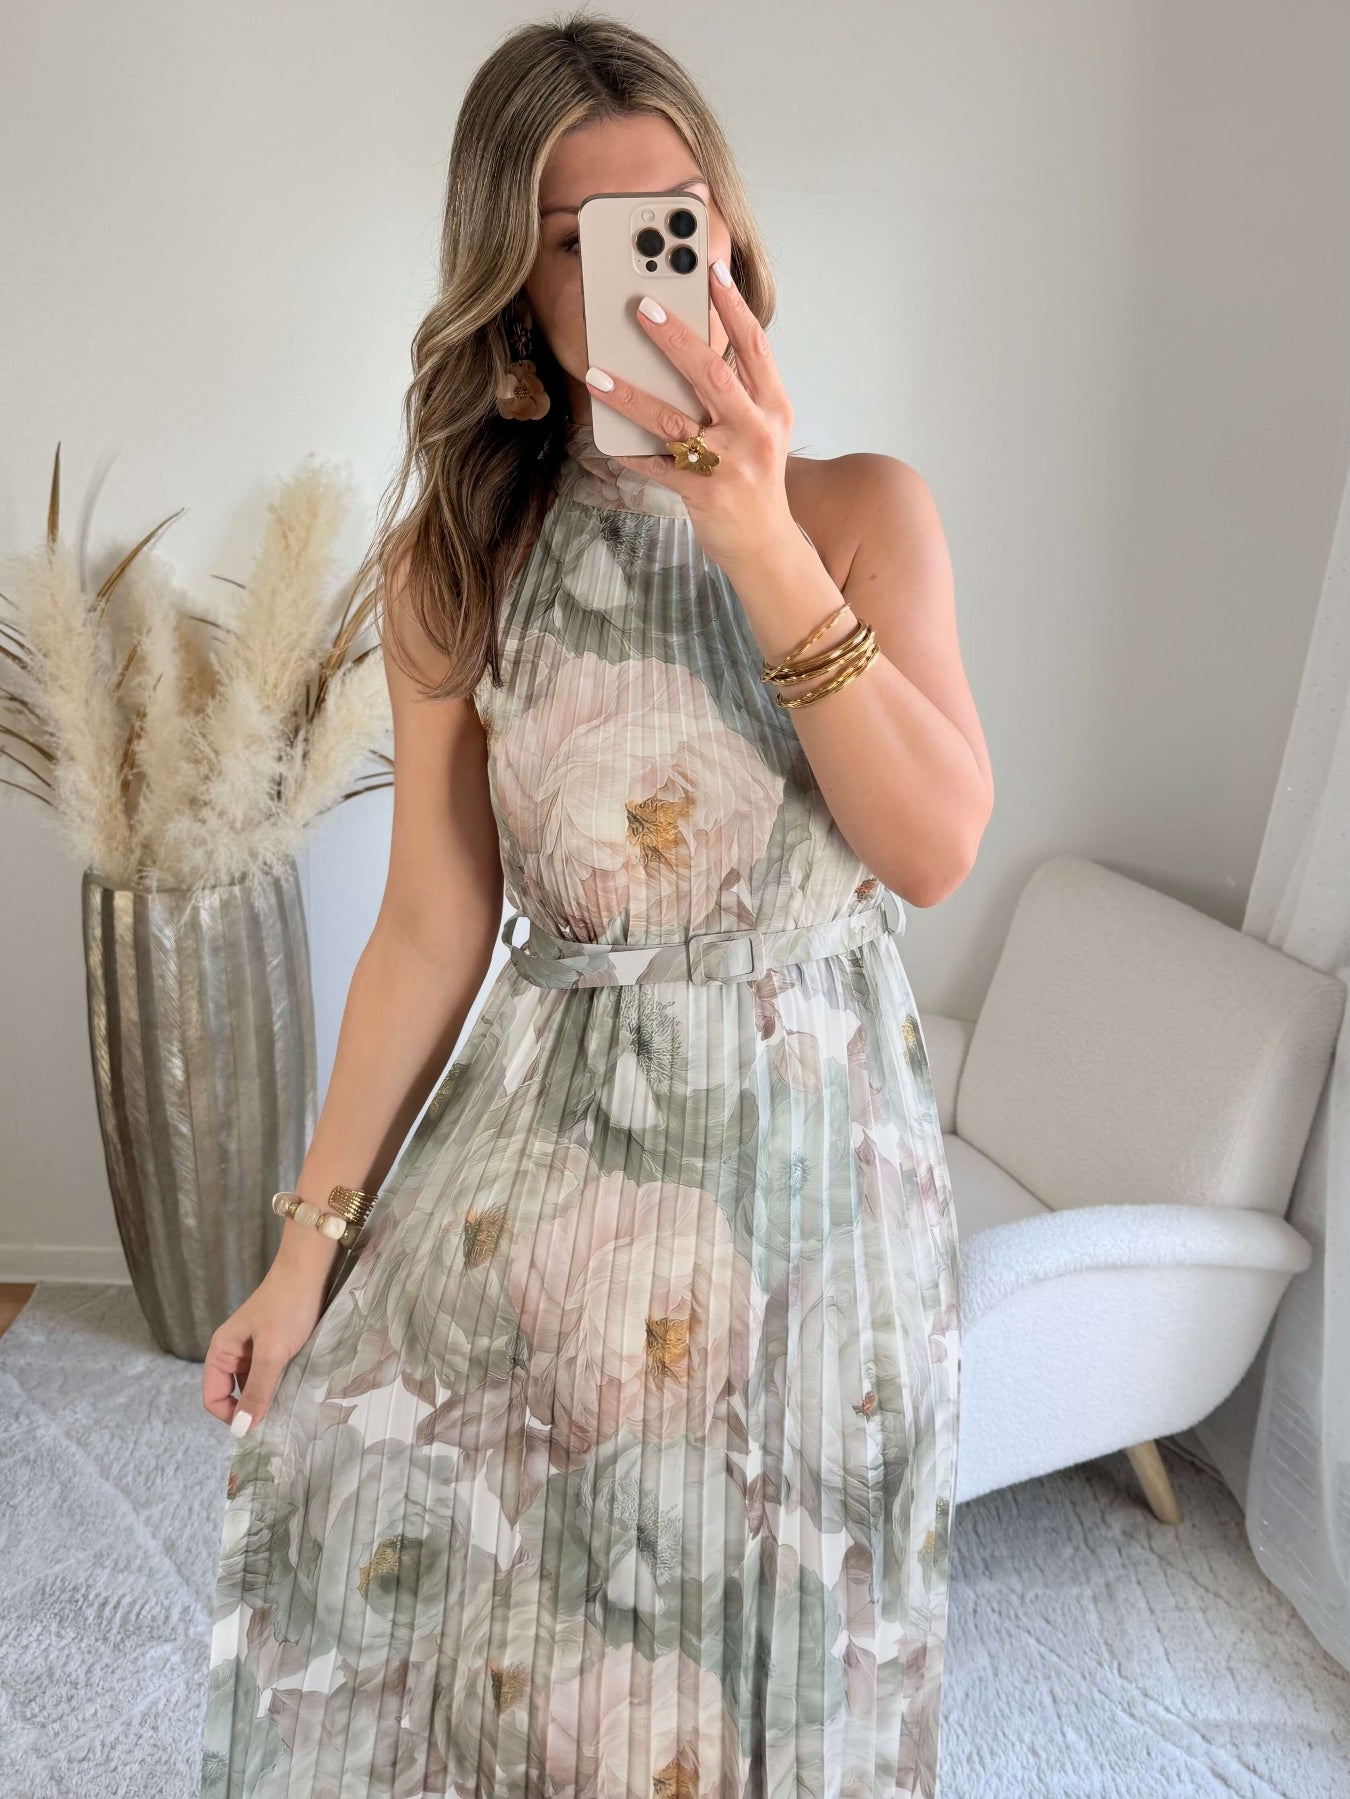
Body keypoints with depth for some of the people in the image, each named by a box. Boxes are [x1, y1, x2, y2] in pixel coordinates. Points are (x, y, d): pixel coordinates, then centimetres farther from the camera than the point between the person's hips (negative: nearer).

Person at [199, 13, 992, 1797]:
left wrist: (760, 536, -25)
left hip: (810, 1137, 0)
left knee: (759, 1629, 14)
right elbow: (433, 926, -2)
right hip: (545, 1144, 1)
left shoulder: (866, 508, -4)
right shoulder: (456, 560, -2)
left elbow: (938, 847, -16)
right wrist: (311, 1241, -1)